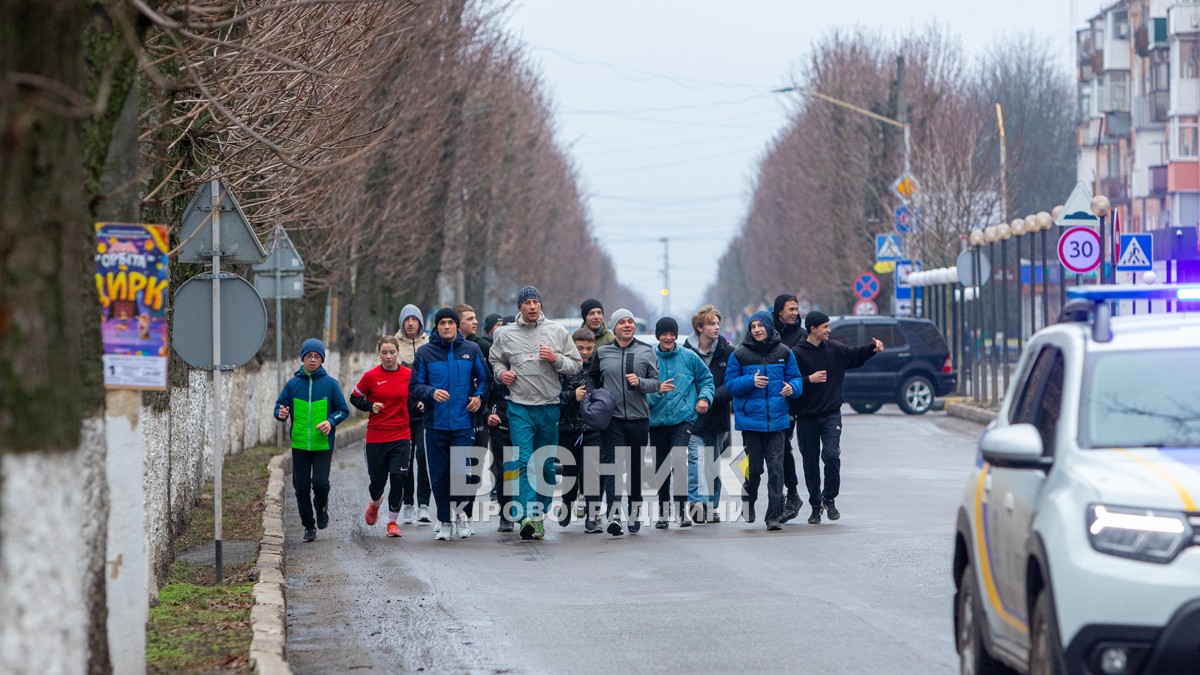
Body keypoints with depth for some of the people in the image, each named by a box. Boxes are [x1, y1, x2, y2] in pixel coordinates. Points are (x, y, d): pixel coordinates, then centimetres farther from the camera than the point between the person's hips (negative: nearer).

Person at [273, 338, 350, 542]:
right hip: (299, 445, 2)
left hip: (323, 445, -2)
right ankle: (309, 526, 18)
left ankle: (321, 508, 18)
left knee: (320, 482, -14)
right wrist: (281, 414, -15)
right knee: (301, 487, 2)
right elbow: (280, 406, 8)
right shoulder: (293, 384, 4)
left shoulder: (330, 384, 1)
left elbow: (343, 410, 6)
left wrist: (330, 421, -13)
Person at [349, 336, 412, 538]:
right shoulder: (371, 376, -4)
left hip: (401, 436, 0)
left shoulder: (409, 375, 1)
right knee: (377, 481, 7)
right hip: (376, 437, 0)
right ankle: (375, 503, 44)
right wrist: (370, 406, -10)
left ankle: (393, 521, 7)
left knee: (398, 478, -10)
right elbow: (355, 398, 6)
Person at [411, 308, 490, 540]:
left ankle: (460, 511, 16)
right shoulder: (425, 353, 5)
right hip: (436, 424, 1)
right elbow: (416, 385, 5)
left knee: (461, 471, -9)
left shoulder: (471, 350, 6)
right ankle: (445, 521, 16)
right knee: (439, 475, 4)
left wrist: (479, 395, -5)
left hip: (463, 423, -1)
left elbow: (484, 378, 14)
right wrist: (432, 392, -15)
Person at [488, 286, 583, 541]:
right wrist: (501, 373, 0)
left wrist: (556, 359, -11)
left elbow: (576, 365, 7)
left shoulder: (557, 332, 5)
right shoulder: (506, 335, 6)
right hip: (519, 407, -1)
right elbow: (496, 360, 21)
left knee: (547, 465, 8)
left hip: (549, 407, 1)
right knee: (525, 462, -13)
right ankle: (529, 516, -21)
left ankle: (540, 513, 19)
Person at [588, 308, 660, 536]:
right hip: (612, 420, -1)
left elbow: (656, 382, 3)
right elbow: (592, 380, 20)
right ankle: (613, 516, -23)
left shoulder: (647, 352, 5)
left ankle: (634, 514, 25)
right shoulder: (602, 352, 6)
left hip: (639, 419, 1)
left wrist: (640, 382, -15)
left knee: (636, 468, 10)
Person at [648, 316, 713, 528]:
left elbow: (706, 378, 16)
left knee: (679, 457, -22)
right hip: (657, 421, 2)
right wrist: (657, 391, -18)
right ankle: (663, 512, 21)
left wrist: (704, 397, 1)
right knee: (660, 467, 8)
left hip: (683, 418, -2)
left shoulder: (688, 357, 3)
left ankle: (682, 507, -14)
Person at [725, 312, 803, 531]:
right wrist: (750, 381, -16)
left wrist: (792, 387, -11)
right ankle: (748, 499, 35)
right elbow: (730, 383, 1)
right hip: (749, 419, -1)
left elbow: (795, 378, 11)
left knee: (776, 467, -7)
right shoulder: (740, 354, 1)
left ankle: (774, 516, -6)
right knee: (754, 467, 4)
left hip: (776, 420, 1)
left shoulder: (784, 353, 6)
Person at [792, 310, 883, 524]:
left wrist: (873, 348, 2)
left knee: (832, 455, -15)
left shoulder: (834, 349, 6)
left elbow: (855, 355, 18)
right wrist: (810, 379, -24)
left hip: (831, 414, 2)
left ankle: (829, 498, 3)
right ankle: (816, 505, 19)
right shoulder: (797, 353, -8)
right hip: (807, 418, -2)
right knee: (811, 464, 6)